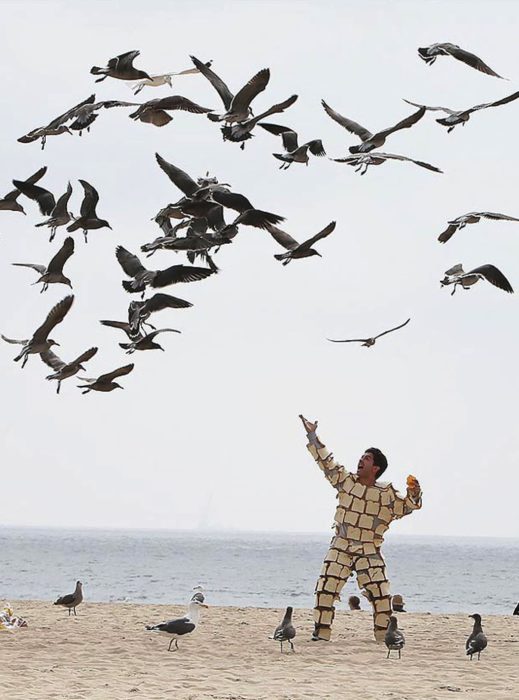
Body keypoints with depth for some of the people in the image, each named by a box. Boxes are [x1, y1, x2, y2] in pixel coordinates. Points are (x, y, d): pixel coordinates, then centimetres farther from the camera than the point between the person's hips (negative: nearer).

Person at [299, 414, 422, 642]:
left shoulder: (386, 494, 1)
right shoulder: (346, 481, 6)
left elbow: (406, 506, 1)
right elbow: (326, 461, 8)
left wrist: (414, 494, -20)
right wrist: (312, 437, 6)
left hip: (369, 552, -1)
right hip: (340, 548, 1)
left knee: (380, 593, -8)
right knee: (326, 588, -9)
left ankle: (385, 635, 2)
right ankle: (321, 632, -5)